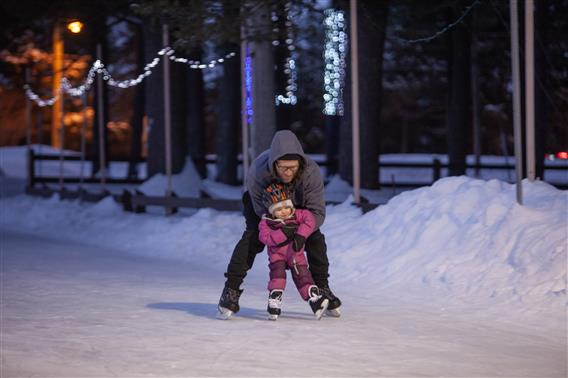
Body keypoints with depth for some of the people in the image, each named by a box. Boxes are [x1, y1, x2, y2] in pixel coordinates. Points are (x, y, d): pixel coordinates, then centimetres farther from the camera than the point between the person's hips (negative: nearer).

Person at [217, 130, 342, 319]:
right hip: (260, 199, -2)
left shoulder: (311, 172, -37)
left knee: (315, 238, -10)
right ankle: (231, 289, -21)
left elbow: (317, 212, -32)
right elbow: (262, 210, -28)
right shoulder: (257, 171, -41)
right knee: (253, 236, -24)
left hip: (297, 201, 2)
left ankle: (322, 289, 8)